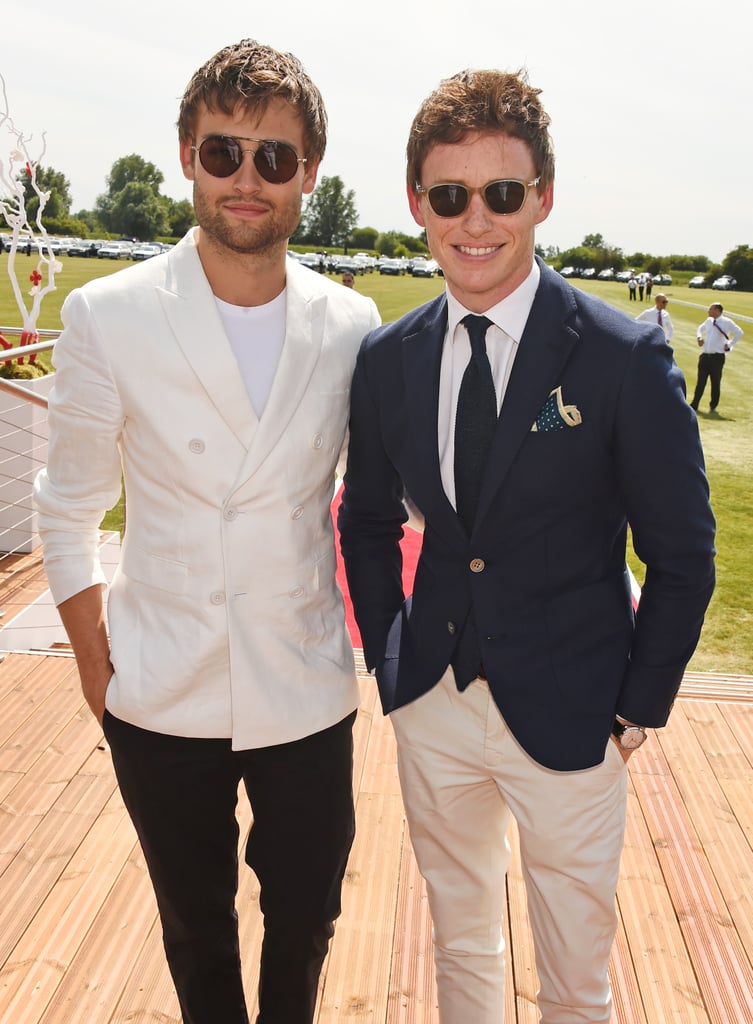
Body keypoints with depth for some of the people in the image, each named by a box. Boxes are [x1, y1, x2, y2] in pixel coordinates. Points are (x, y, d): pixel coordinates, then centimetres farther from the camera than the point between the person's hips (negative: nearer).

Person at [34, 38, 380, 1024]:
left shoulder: (351, 326, -5)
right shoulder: (108, 317, -10)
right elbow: (69, 508, -1)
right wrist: (95, 663, -1)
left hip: (307, 693, 1)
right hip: (163, 700, -1)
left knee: (305, 917, 19)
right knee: (197, 928, 19)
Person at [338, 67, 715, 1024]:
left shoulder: (625, 359, -15)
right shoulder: (387, 358, -2)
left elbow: (682, 556, -8)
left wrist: (638, 708, -6)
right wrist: (387, 653, 6)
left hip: (568, 719, -3)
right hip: (431, 706, 4)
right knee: (459, 945, 25)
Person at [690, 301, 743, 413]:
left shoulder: (726, 322, -7)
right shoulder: (708, 321, 10)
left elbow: (739, 333, -6)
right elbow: (701, 328, 29)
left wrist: (729, 345, -6)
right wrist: (699, 337, 10)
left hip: (717, 357, -5)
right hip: (705, 356, 5)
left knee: (716, 383, 6)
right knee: (700, 382, 4)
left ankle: (713, 406, 17)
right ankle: (694, 406, 6)